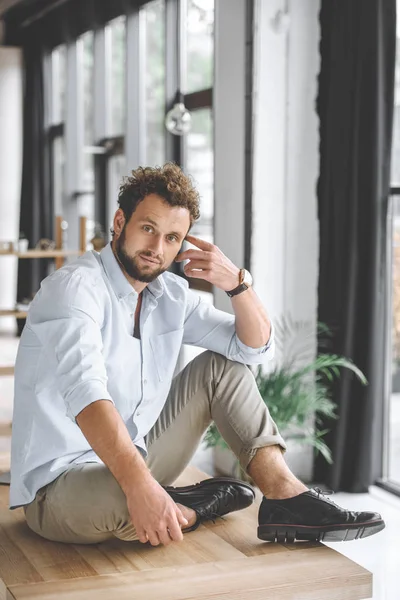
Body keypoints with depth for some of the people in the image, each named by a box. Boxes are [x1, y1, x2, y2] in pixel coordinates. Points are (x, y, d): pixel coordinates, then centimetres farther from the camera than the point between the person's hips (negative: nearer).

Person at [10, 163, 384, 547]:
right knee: (112, 497, -42)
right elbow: (85, 391, -37)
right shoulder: (74, 287, -20)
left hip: (133, 458, 8)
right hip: (60, 485, -8)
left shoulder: (170, 293, 5)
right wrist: (140, 485, -49)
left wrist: (237, 283, -12)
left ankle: (287, 498, -2)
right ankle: (197, 508, -6)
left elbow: (256, 349, 7)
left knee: (222, 367, 6)